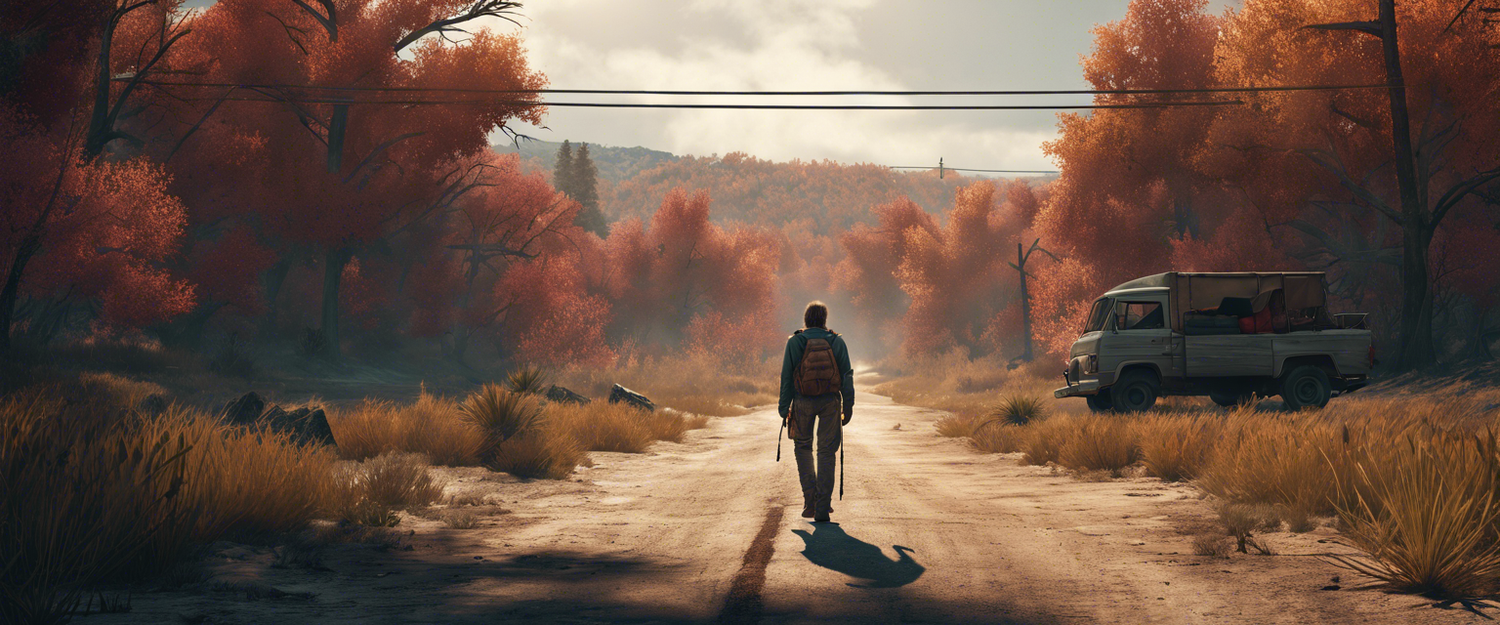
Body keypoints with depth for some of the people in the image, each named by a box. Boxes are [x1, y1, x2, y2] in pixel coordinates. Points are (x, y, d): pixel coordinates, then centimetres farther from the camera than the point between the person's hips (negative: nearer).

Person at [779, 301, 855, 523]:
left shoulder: (795, 342, -2)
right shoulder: (837, 342, 1)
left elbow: (787, 377, -2)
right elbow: (847, 377, 1)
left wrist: (784, 407, 3)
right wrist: (848, 406, 6)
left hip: (803, 402, 0)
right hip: (830, 403, 1)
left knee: (803, 447, 17)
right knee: (827, 452, 6)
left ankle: (810, 500, 5)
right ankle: (823, 508, 1)